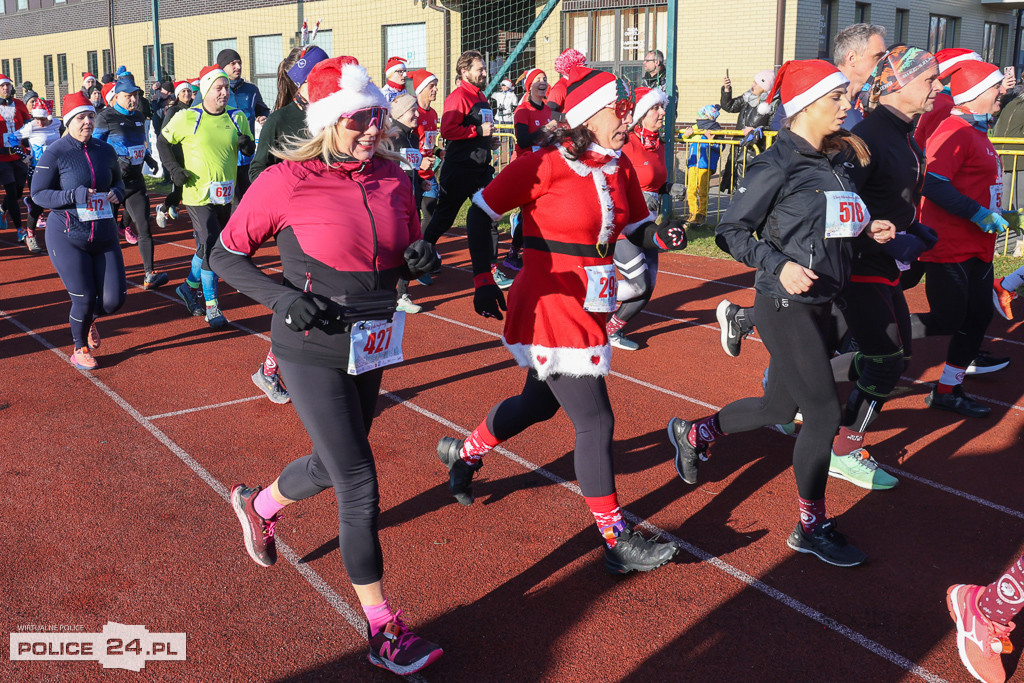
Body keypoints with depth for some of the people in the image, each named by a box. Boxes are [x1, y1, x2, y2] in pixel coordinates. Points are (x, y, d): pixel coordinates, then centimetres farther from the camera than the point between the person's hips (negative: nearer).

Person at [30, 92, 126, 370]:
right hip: (68, 238, -4)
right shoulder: (55, 154, -9)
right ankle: (80, 350, 25)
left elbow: (117, 180, 19)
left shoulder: (105, 150, 5)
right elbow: (38, 194, -8)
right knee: (84, 299, -3)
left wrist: (116, 192, -5)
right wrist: (74, 196, -23)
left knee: (114, 299, 0)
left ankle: (89, 318, 37)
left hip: (104, 235, 4)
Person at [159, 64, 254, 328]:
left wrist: (247, 145, -13)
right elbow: (163, 141, 5)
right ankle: (211, 306, 1)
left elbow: (250, 151, 10)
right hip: (198, 195, -5)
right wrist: (174, 168, -7)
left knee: (208, 245, 17)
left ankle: (189, 286, 40)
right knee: (211, 247, -10)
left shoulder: (237, 117, 2)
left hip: (225, 195, 5)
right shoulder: (187, 118, -8)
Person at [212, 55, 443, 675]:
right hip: (313, 353, -6)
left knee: (333, 464, 23)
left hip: (372, 349, 6)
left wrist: (420, 257, -8)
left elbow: (405, 249, 16)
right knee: (360, 486, -5)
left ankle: (259, 505, 56)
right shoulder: (286, 182, -16)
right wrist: (282, 298, -21)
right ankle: (383, 628, 11)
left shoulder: (392, 177, 0)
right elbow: (227, 253, -5)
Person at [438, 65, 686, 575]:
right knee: (596, 421, -5)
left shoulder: (621, 169, 5)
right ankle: (617, 543, 8)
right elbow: (481, 212, -9)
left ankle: (463, 454, 50)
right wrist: (483, 279, -14)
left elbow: (636, 230, 12)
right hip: (551, 308, -8)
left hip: (589, 309, 9)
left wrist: (661, 236, -10)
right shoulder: (546, 165, -16)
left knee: (539, 403, 24)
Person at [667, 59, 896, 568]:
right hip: (786, 307, -8)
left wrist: (867, 231, 1)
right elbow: (732, 230, -13)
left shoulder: (835, 159, 10)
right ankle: (812, 528, 15)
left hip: (818, 304, 9)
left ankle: (692, 433, 42)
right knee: (824, 415, -3)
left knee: (779, 407, 18)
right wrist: (780, 266, -24)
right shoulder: (778, 165, -15)